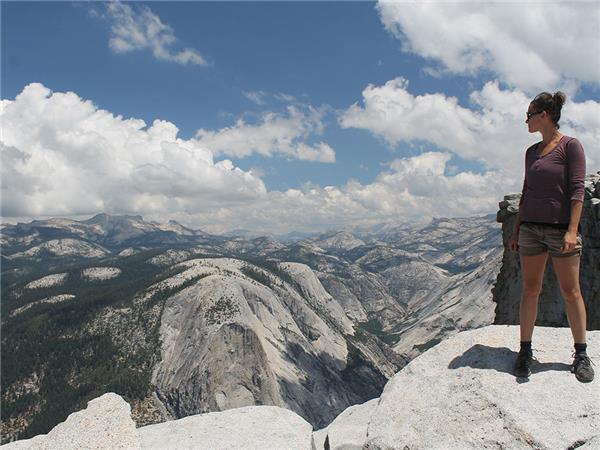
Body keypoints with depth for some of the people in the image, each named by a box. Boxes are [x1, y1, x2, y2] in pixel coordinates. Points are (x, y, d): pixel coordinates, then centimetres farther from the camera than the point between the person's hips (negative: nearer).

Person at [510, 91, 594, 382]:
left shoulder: (570, 146, -3)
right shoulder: (531, 152, 14)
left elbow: (577, 190, -10)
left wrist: (572, 230, -18)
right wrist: (516, 231, 14)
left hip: (561, 227, -5)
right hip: (530, 227, 5)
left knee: (570, 291, 3)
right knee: (530, 290, 5)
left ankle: (581, 354, 17)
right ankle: (525, 351, 11)